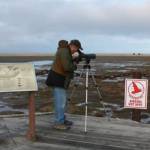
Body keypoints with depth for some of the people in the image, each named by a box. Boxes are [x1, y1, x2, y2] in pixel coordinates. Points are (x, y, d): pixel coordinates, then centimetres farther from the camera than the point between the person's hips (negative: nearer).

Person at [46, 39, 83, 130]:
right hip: (57, 78, -11)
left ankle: (62, 119, 25)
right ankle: (58, 123, 0)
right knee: (60, 101, -7)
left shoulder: (65, 50, 15)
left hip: (60, 78, 11)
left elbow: (68, 64, 20)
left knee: (63, 100, 16)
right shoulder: (64, 51, -18)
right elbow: (67, 67, -27)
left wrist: (74, 60, 3)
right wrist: (75, 66, -9)